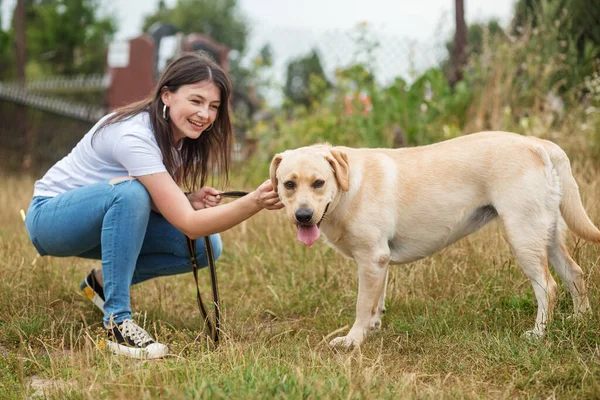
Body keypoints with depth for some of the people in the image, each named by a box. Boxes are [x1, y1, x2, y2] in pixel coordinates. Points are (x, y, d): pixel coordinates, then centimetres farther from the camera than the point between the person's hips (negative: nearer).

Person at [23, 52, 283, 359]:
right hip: (50, 214, -8)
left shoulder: (179, 136, -6)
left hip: (102, 221, 8)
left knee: (206, 246, -11)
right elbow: (189, 225, -36)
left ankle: (105, 281, 8)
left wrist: (190, 201, -22)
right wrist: (255, 202, -49)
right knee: (131, 190, -38)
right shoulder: (134, 136, -32)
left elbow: (159, 203, 0)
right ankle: (117, 321, -32)